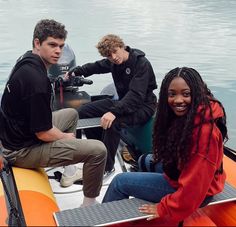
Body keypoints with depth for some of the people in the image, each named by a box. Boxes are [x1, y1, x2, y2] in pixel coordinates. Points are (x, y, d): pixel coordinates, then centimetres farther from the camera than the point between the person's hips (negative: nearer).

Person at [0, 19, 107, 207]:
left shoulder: (27, 61, 2)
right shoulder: (36, 79, -30)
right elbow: (44, 134, -24)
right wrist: (67, 137, -5)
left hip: (20, 132, 10)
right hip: (24, 150, -10)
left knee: (71, 114, 28)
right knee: (98, 150, -17)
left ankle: (69, 175, 32)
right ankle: (89, 205, 5)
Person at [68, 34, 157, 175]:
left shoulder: (142, 64, -22)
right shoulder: (113, 62, 0)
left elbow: (136, 95, -33)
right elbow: (96, 67, 21)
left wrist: (114, 112, -44)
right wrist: (75, 72, 6)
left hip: (143, 106, -8)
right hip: (123, 102, 8)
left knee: (112, 122, -36)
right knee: (84, 112, -1)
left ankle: (107, 167, -18)